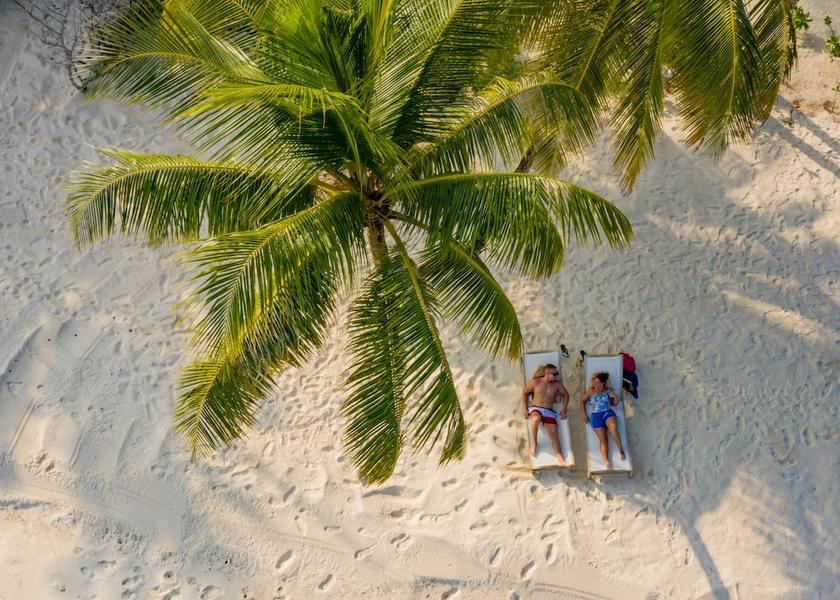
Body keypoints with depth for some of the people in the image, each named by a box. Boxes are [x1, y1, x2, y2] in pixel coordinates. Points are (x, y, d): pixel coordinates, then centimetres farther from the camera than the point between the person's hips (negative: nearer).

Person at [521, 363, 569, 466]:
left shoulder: (557, 384, 3)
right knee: (536, 418, -39)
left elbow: (566, 394, 18)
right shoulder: (535, 382, -3)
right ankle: (533, 443, -21)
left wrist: (564, 409, 10)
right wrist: (525, 408, 1)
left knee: (553, 433, -12)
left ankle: (560, 458, -16)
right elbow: (525, 392, 8)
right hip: (535, 408, -3)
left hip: (549, 411, 3)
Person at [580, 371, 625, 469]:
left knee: (613, 429, -33)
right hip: (596, 416, 1)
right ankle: (606, 461, -24)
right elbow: (582, 400, 15)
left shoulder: (608, 390, 9)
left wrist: (615, 397, -5)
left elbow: (614, 404, 16)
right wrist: (584, 415, 8)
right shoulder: (591, 391, 9)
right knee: (603, 440, -13)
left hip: (608, 413, -1)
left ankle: (621, 449, -15)